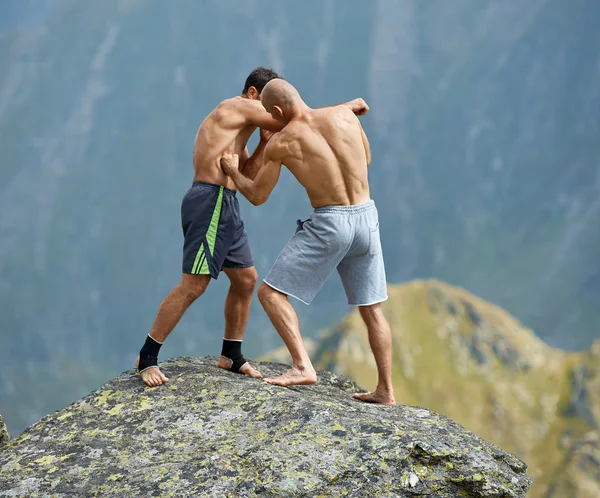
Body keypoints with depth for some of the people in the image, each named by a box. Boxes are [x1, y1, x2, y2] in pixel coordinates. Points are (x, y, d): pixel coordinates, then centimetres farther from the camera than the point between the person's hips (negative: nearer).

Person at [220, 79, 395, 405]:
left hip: (329, 223, -5)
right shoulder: (346, 115, 1)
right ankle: (385, 390, 17)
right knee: (371, 308, 16)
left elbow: (257, 197, 8)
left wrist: (233, 172, 26)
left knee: (270, 293, 2)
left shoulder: (279, 144, -6)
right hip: (366, 218, 5)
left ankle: (302, 366, -13)